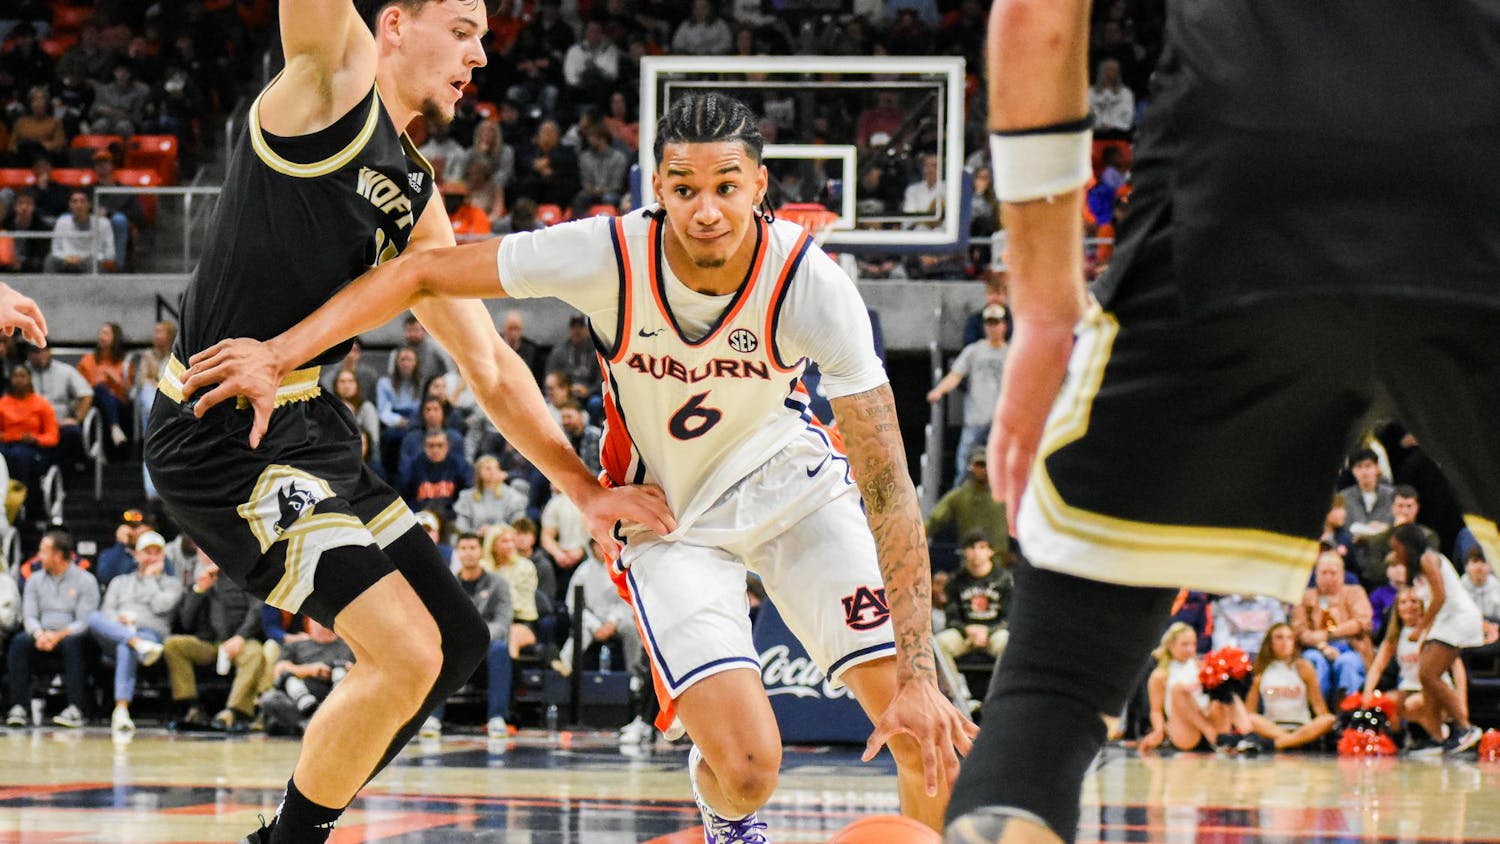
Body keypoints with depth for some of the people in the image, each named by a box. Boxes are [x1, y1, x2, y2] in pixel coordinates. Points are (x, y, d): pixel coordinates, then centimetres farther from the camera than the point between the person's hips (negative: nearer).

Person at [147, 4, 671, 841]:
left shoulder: (416, 198, 17)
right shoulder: (332, 79, -6)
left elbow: (488, 360, 21)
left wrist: (584, 486, 17)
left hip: (314, 427, 10)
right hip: (221, 435, -10)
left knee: (455, 643, 15)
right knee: (405, 653, -18)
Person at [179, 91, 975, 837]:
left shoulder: (812, 285, -28)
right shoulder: (608, 256, -29)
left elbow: (887, 485, -28)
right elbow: (422, 273, -17)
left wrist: (919, 679, -33)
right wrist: (279, 354, -25)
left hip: (793, 485, 1)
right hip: (669, 517, -1)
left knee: (928, 735, -13)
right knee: (746, 765, -17)